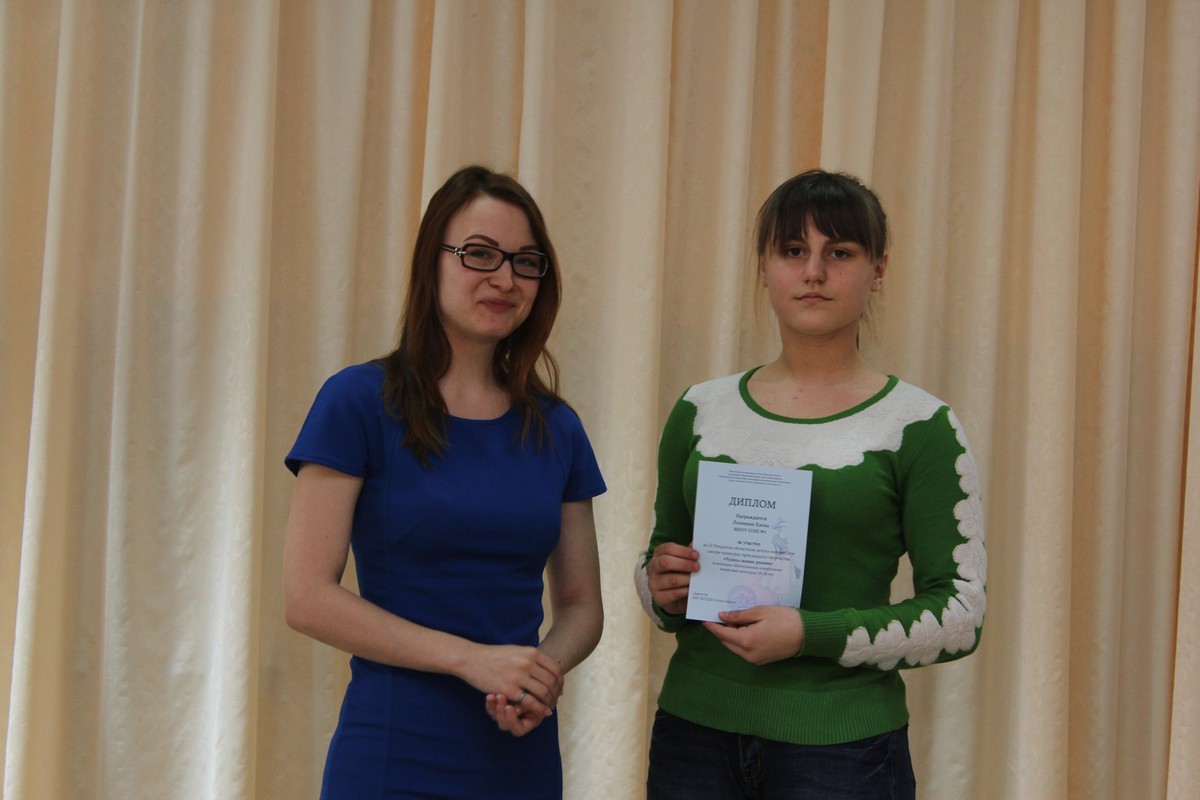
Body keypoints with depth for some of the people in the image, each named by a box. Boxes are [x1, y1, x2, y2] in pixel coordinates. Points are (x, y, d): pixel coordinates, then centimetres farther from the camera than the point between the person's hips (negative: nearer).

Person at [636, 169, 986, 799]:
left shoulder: (918, 427, -5)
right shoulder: (700, 412, 5)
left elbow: (961, 616, -7)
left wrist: (809, 634, -18)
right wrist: (663, 592, -6)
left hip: (839, 746, -3)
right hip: (694, 731, 3)